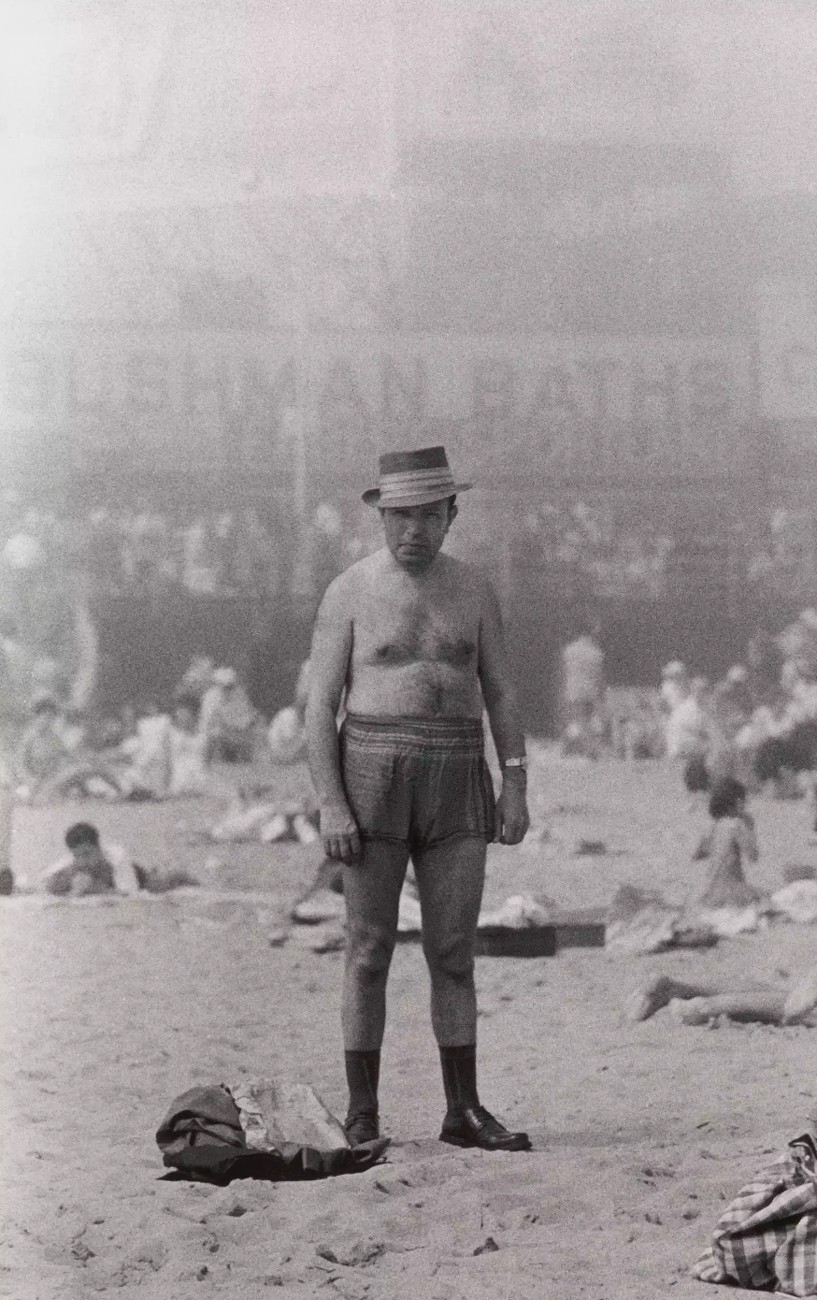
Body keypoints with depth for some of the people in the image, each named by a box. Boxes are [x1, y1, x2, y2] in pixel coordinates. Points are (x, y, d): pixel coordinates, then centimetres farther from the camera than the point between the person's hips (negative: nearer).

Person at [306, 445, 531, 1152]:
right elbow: (321, 707, -4)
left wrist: (515, 788, 0)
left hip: (454, 783, 3)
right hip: (373, 776, -3)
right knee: (370, 950, -2)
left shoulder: (473, 589, 7)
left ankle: (465, 1112, 9)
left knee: (455, 952, 2)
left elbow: (501, 694, 9)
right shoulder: (350, 593, -3)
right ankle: (363, 1119, 5)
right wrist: (331, 807, -13)